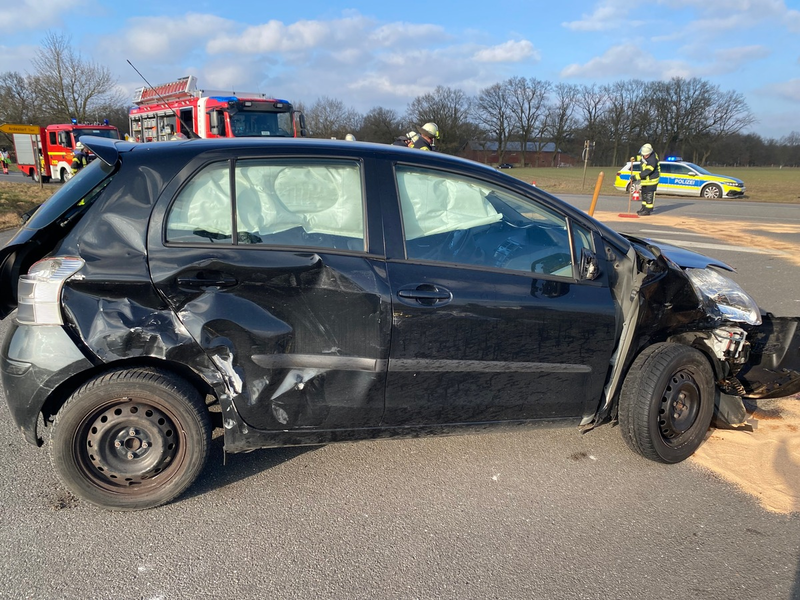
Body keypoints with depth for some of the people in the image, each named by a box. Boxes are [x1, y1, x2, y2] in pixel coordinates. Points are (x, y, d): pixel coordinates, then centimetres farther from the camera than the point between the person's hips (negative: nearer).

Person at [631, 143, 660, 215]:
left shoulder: (653, 159, -31)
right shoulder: (644, 153, -5)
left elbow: (647, 171, -35)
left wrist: (637, 176, -36)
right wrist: (635, 158, 1)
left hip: (652, 179, -9)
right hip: (645, 178, 9)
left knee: (649, 194, -9)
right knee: (644, 193, 17)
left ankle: (648, 210, -4)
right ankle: (644, 207, 29)